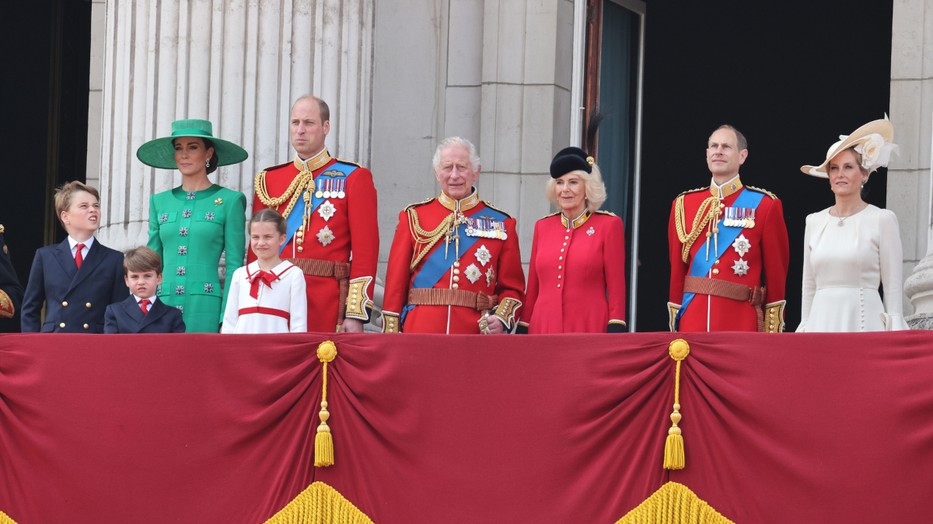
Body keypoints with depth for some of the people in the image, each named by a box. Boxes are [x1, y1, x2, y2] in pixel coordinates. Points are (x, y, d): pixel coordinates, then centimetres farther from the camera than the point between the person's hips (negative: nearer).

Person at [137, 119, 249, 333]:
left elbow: (234, 266, 0)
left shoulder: (230, 201, 3)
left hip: (205, 308, -3)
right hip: (164, 305, 3)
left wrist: (227, 321, -8)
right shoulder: (159, 202, 15)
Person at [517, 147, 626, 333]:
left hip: (590, 330, -3)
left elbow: (617, 288, -2)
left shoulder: (609, 225, 1)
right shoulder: (543, 227, 12)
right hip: (543, 329, 4)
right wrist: (522, 332, 12)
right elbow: (532, 289, 15)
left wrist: (616, 333, -9)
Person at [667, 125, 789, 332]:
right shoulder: (683, 204, 12)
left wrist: (772, 331, 0)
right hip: (692, 321, 3)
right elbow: (677, 271, 13)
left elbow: (777, 274, 3)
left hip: (742, 323, -3)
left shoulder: (764, 205, 3)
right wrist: (674, 325, 9)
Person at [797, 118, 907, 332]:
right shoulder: (814, 222, 13)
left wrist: (894, 329, -5)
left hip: (864, 321, -4)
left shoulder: (882, 220, 1)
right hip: (821, 320, 4)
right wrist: (804, 326, 15)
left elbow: (893, 286, 0)